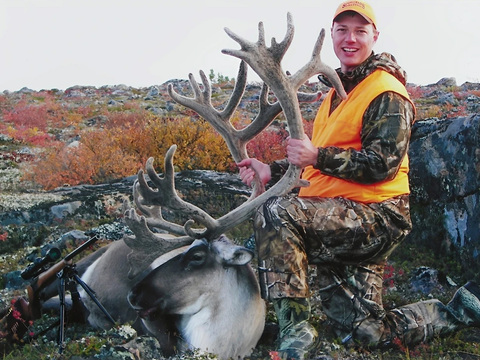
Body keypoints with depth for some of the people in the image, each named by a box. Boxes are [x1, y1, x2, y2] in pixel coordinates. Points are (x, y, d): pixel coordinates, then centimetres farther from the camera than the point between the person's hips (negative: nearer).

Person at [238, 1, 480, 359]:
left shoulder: (387, 93, -7)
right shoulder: (337, 92, 22)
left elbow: (381, 164, -19)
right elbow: (316, 161, 25)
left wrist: (317, 156, -24)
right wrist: (272, 171, 9)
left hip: (375, 217, -9)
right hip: (340, 220, 10)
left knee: (276, 213, -29)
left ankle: (294, 328, -25)